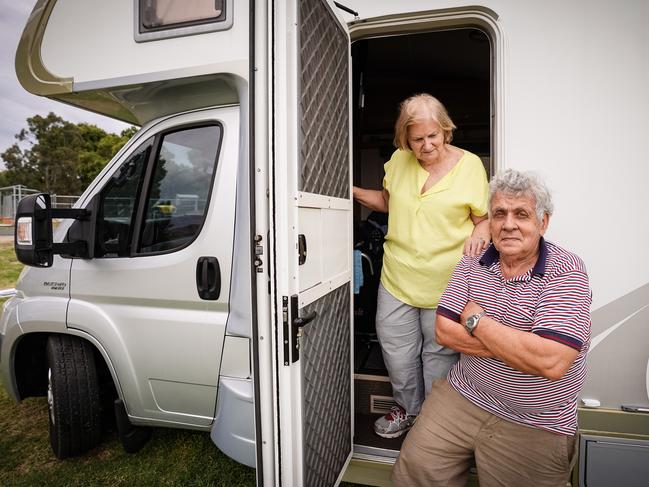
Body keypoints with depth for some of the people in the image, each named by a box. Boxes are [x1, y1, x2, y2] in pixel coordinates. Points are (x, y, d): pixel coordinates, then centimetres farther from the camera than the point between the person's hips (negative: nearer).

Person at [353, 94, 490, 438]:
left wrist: (480, 233, -22)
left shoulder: (469, 164, -6)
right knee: (397, 354, 13)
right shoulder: (399, 161, 2)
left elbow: (484, 218, 0)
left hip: (446, 284, -2)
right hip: (396, 279, 3)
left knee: (439, 355, 15)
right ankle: (408, 409, 42)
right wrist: (351, 190, 6)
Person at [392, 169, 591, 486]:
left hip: (534, 427, -3)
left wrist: (476, 320, -17)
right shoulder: (473, 262, -1)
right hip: (463, 396, 4)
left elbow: (550, 363, -28)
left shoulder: (567, 271, -16)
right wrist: (519, 346, -17)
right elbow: (444, 331, -5)